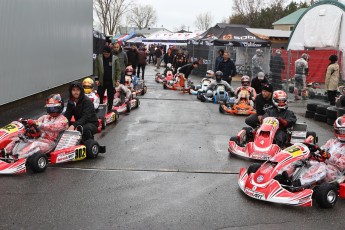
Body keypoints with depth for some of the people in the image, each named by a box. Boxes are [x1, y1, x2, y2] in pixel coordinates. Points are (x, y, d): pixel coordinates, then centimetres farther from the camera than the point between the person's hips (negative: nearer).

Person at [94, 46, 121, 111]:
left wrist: (118, 80, -6)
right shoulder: (99, 58, 0)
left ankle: (109, 110, 18)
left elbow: (118, 70, -1)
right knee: (99, 96, 3)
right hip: (102, 81, 1)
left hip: (111, 82, -1)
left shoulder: (115, 59, -3)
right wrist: (96, 79, -3)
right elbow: (96, 69, 3)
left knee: (110, 97, 7)